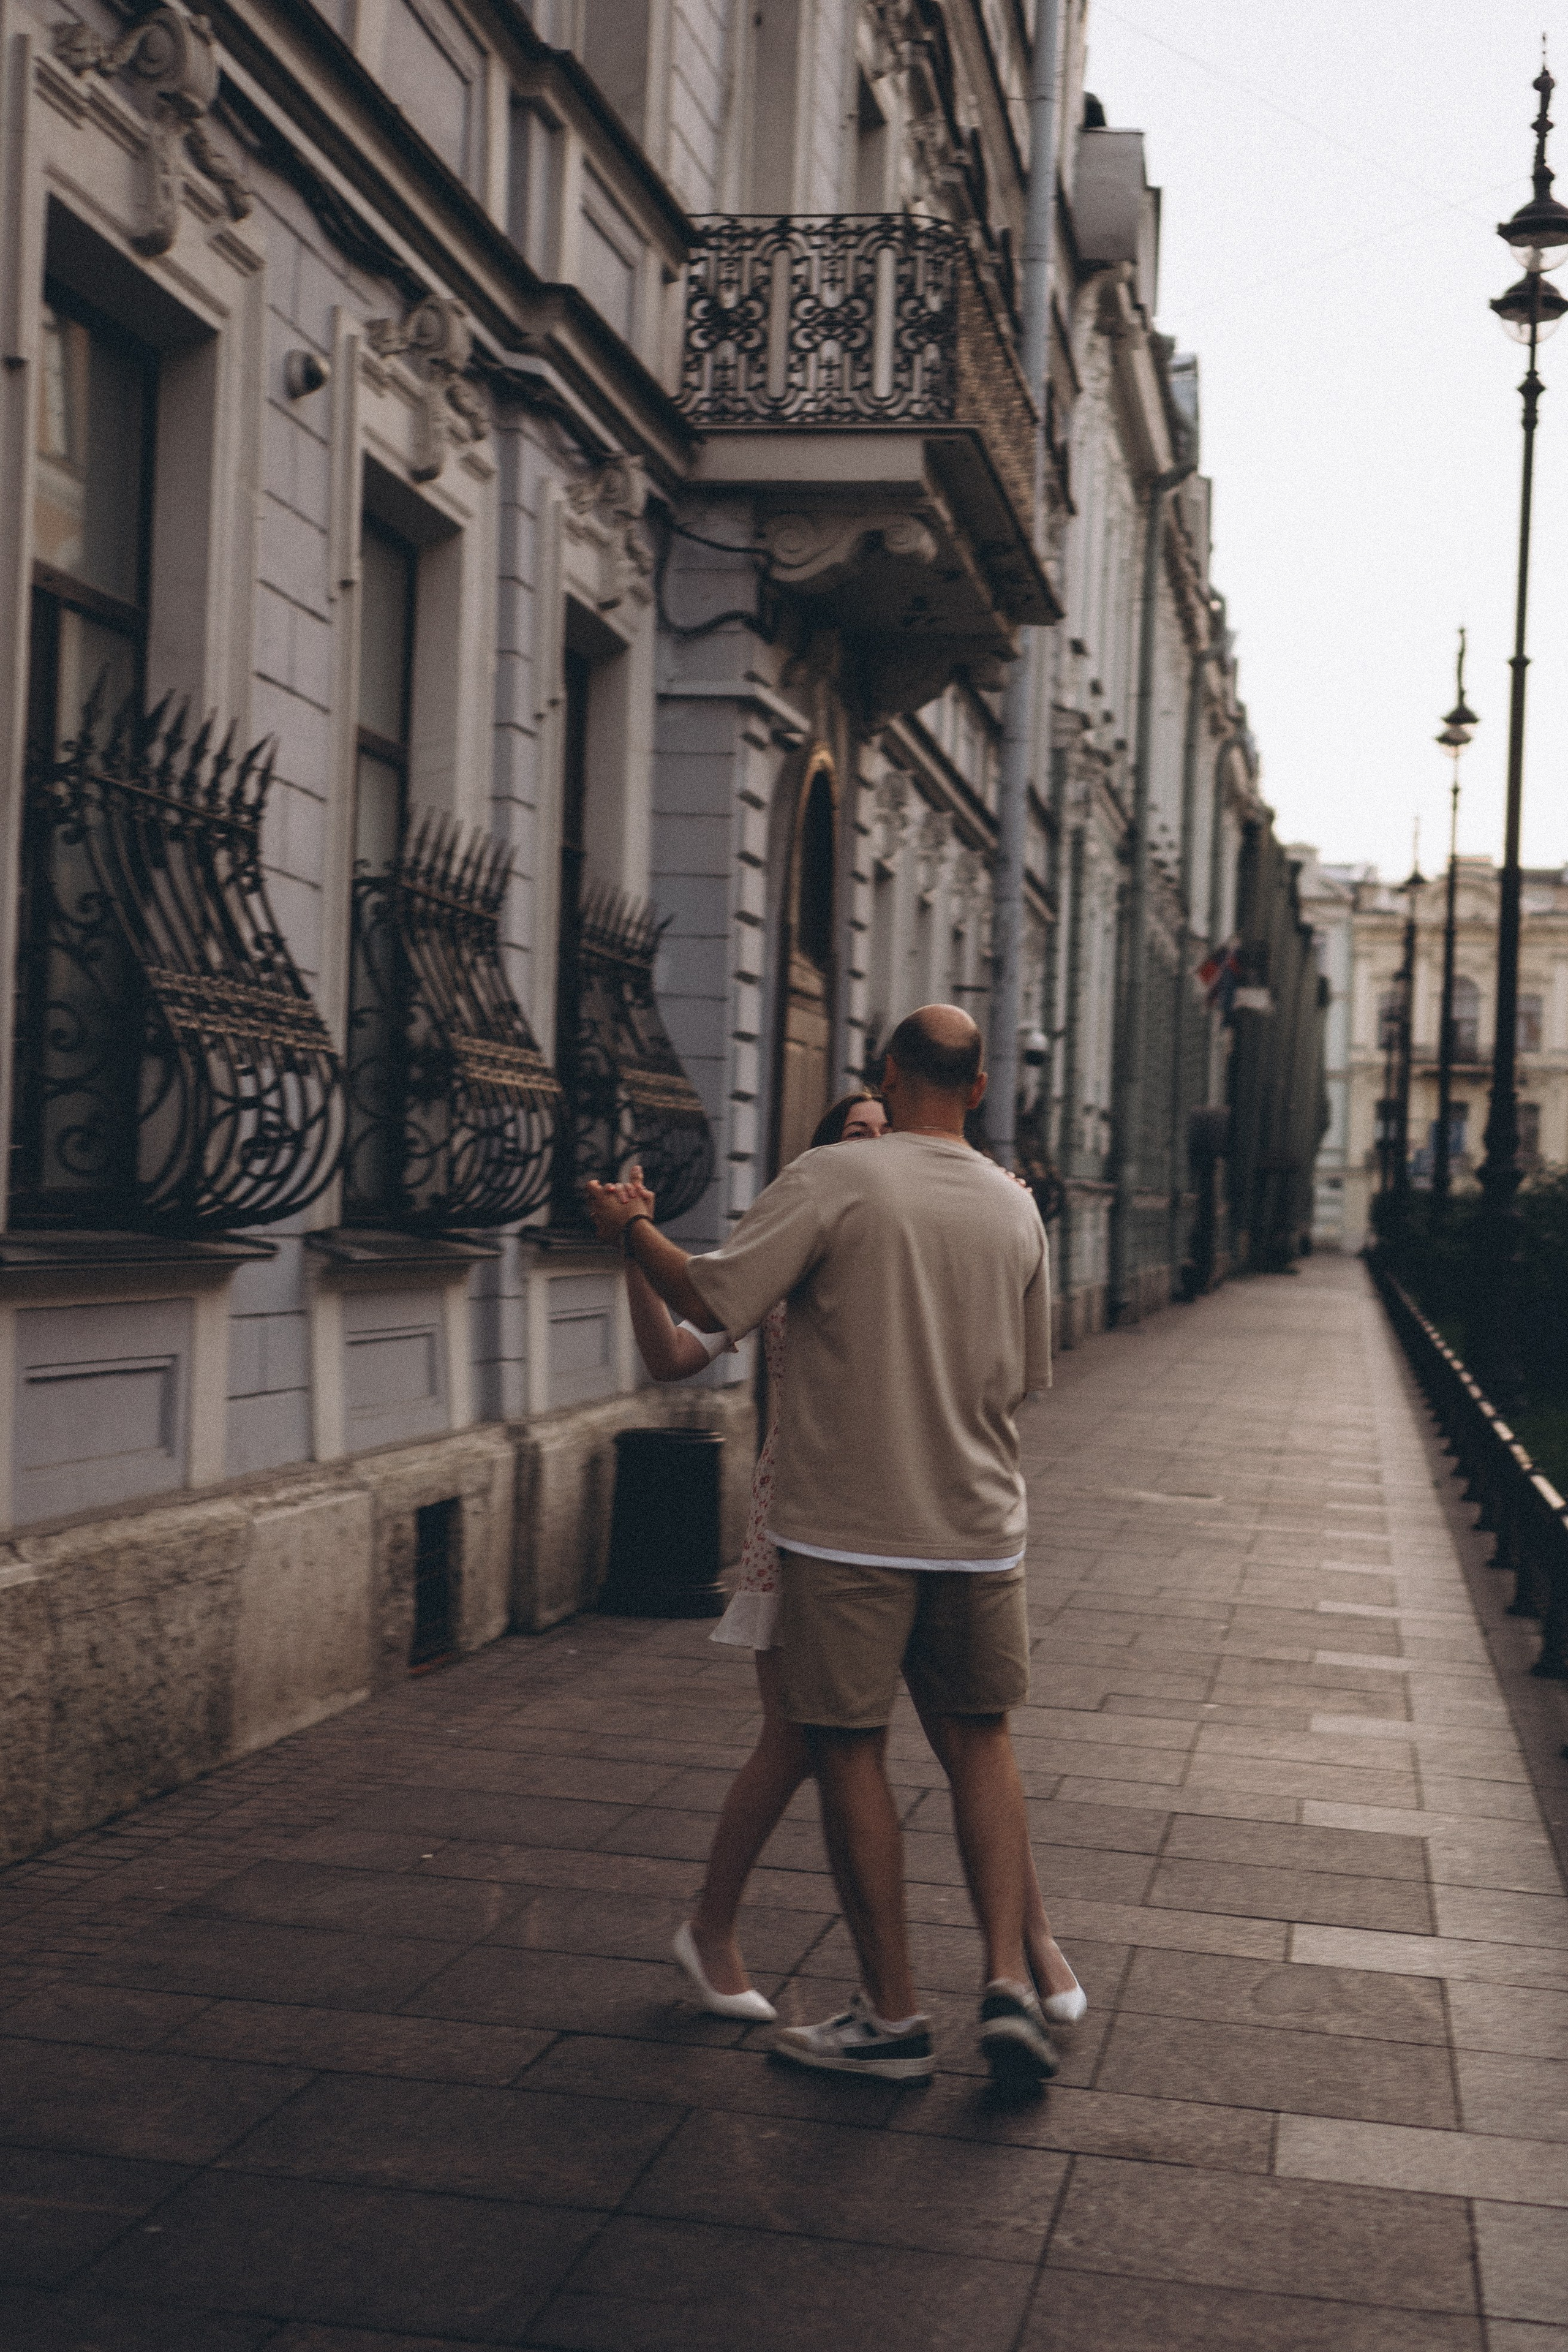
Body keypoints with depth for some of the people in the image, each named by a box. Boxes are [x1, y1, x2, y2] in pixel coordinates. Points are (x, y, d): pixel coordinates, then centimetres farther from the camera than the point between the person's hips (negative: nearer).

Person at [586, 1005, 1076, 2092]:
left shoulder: (831, 1180, -11)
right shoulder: (1016, 1210, 6)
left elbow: (713, 1300, -14)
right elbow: (1026, 1376, 14)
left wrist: (630, 1226, 3)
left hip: (847, 1524, -4)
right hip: (977, 1524, 5)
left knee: (850, 1749, 6)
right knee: (981, 1739, 17)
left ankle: (892, 2016, 12)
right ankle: (1010, 1982, 5)